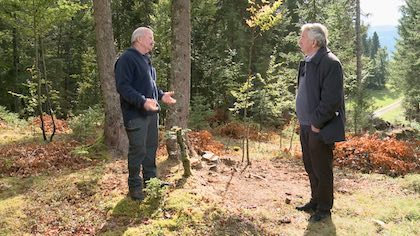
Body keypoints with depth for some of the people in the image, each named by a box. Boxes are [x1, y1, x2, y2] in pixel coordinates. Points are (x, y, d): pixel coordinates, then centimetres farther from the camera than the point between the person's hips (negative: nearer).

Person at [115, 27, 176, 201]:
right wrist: (143, 101, -31)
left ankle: (150, 179, 29)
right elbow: (123, 87, -22)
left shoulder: (146, 59, 16)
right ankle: (135, 186, 12)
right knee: (138, 150, -2)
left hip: (151, 112, 9)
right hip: (136, 114, -9)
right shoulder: (127, 59, -14)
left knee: (151, 147, 16)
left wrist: (161, 95, 12)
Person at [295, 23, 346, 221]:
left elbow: (331, 99, -22)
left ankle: (324, 209, 19)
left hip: (321, 129, -9)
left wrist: (317, 123, -18)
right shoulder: (307, 62, 12)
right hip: (306, 125, 9)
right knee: (311, 168, 19)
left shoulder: (330, 63, -17)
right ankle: (315, 202, 35)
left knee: (322, 170, 4)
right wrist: (303, 119, 12)